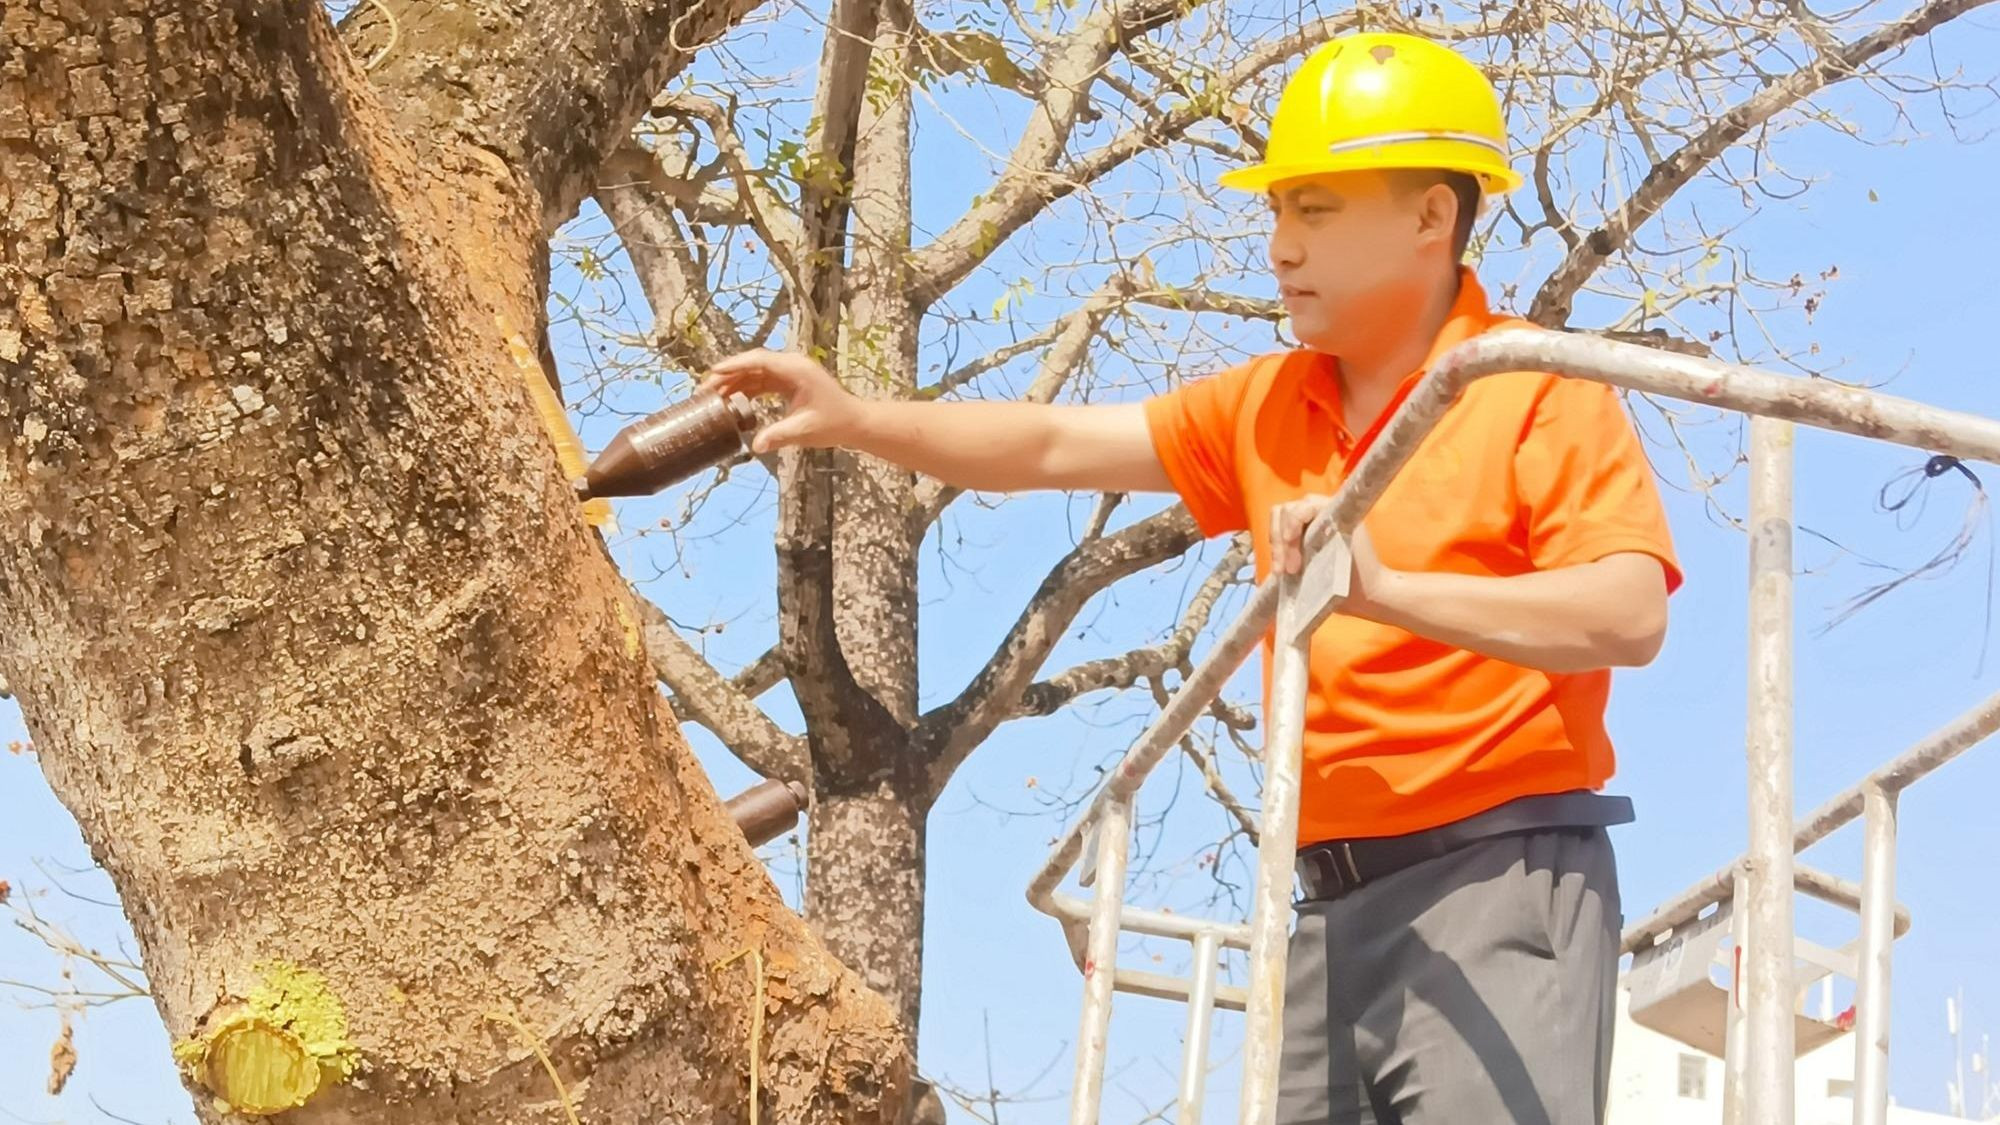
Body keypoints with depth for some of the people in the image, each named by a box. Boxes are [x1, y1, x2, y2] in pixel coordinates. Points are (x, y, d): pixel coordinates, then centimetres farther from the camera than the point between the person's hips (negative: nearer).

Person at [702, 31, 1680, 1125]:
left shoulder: (1543, 393, -6)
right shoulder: (1268, 407, 15)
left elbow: (1632, 616, -18)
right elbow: (1056, 447, 15)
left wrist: (1388, 590, -26)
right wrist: (857, 420, 3)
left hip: (1498, 880, -7)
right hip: (1335, 903, 7)